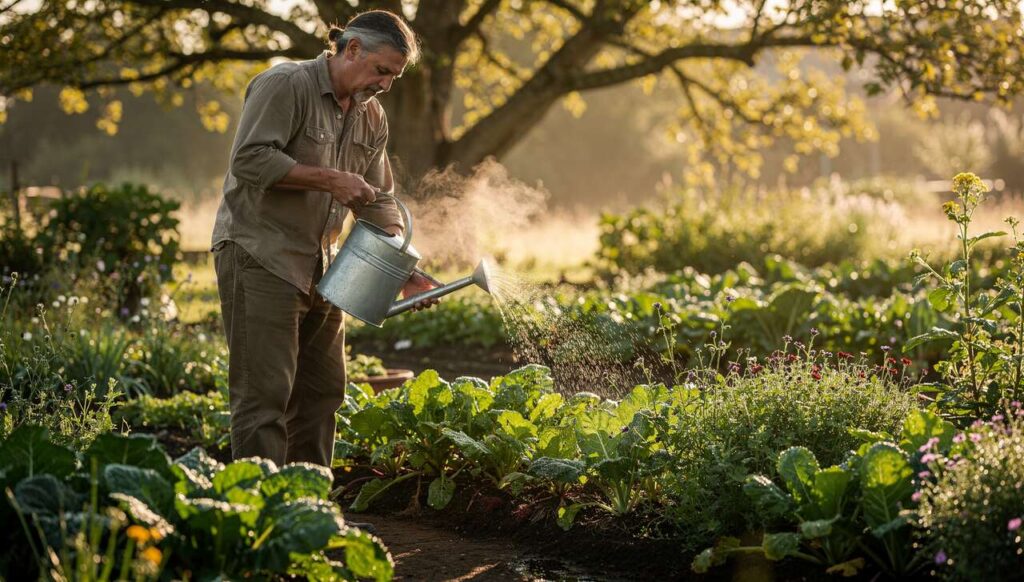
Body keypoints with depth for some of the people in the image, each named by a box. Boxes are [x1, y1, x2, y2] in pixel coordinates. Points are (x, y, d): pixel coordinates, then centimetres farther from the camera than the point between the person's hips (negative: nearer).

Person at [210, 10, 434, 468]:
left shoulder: (371, 118, 12)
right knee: (265, 393, -9)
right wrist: (329, 179, -21)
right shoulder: (285, 85, -12)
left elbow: (377, 203, 14)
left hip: (318, 269, 8)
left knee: (321, 392, 11)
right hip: (260, 258, -8)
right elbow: (250, 159, -22)